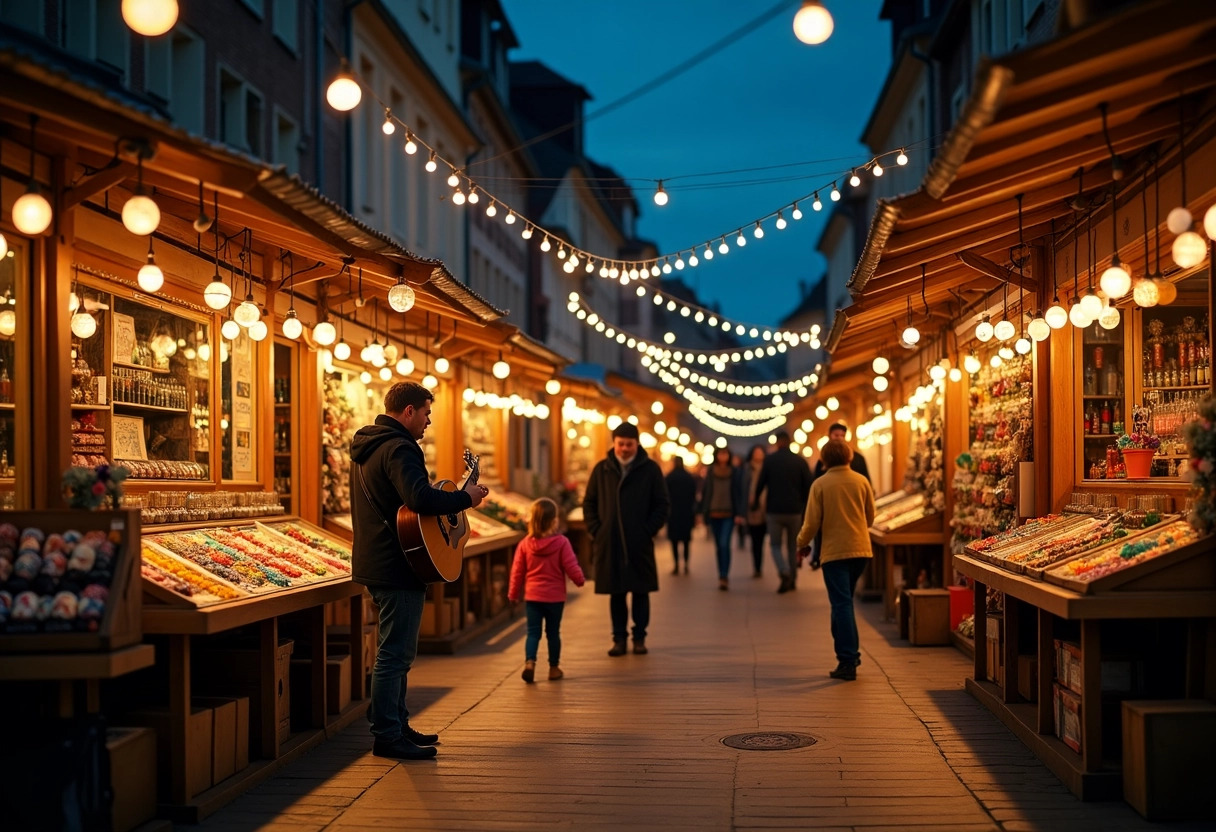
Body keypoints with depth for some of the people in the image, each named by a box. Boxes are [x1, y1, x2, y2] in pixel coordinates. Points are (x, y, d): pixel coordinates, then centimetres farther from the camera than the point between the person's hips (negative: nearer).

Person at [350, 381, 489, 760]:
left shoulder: (367, 447, 16)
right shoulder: (398, 448, -17)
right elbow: (420, 498, -32)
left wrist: (452, 499, 21)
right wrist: (465, 498, -19)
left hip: (376, 563, 11)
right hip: (397, 567, -11)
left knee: (396, 650, 18)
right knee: (395, 653, -6)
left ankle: (397, 725, 25)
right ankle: (387, 737, -2)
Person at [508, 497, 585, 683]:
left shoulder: (525, 544, -5)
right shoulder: (561, 542, -13)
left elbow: (517, 571, 1)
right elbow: (571, 567, -9)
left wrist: (513, 593, 14)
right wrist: (580, 580, 12)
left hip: (532, 596, 1)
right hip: (555, 596, -1)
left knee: (533, 632, 4)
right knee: (553, 632, 11)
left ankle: (530, 662, -17)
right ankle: (554, 668, 19)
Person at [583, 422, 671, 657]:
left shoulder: (650, 469, 1)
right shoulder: (602, 469, 6)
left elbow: (662, 504, 3)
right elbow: (589, 503, 11)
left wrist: (649, 531, -6)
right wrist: (596, 530, 0)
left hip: (639, 543, -1)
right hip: (609, 544, 1)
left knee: (641, 591, 4)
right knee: (616, 593, 6)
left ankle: (639, 638, 13)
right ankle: (619, 639, 13)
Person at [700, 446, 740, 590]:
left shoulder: (733, 472, 1)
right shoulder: (710, 472, 5)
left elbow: (737, 493, 0)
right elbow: (705, 492, 7)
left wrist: (738, 513, -6)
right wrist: (703, 512, 3)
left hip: (728, 515, -3)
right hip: (714, 514, 3)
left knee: (725, 544, -15)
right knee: (719, 546, 9)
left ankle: (724, 577, -16)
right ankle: (723, 576, 18)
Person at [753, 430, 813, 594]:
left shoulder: (769, 460, -4)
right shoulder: (800, 461, 0)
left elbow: (760, 484, -2)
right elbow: (808, 487, 0)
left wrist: (755, 502, 13)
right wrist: (805, 506, 12)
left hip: (774, 510, -2)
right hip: (794, 511, 2)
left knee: (776, 545, 6)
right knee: (792, 545, 16)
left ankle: (784, 573, -18)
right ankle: (793, 579, 16)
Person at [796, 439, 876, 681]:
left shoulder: (820, 484, -8)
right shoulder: (862, 481, 1)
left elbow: (812, 521, -6)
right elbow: (870, 515, 11)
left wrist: (802, 544, 11)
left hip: (834, 551, -4)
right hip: (860, 549, 4)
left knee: (841, 604, -3)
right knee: (845, 601, 19)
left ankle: (848, 662, -6)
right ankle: (848, 652, 19)